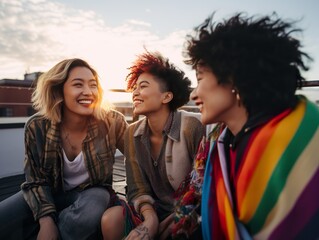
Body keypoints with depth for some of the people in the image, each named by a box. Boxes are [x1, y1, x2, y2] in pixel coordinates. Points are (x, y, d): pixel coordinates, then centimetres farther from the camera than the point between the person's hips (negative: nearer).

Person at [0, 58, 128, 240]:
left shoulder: (111, 122, -21)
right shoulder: (37, 127, -14)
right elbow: (36, 180, -7)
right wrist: (46, 220, -22)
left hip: (92, 190, -1)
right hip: (51, 192, 2)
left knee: (83, 218, -34)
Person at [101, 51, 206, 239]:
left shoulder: (193, 126, -20)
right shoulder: (133, 133, -3)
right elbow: (138, 189, -2)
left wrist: (179, 219, -17)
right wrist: (150, 218, -20)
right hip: (157, 210, 4)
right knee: (111, 218, -18)